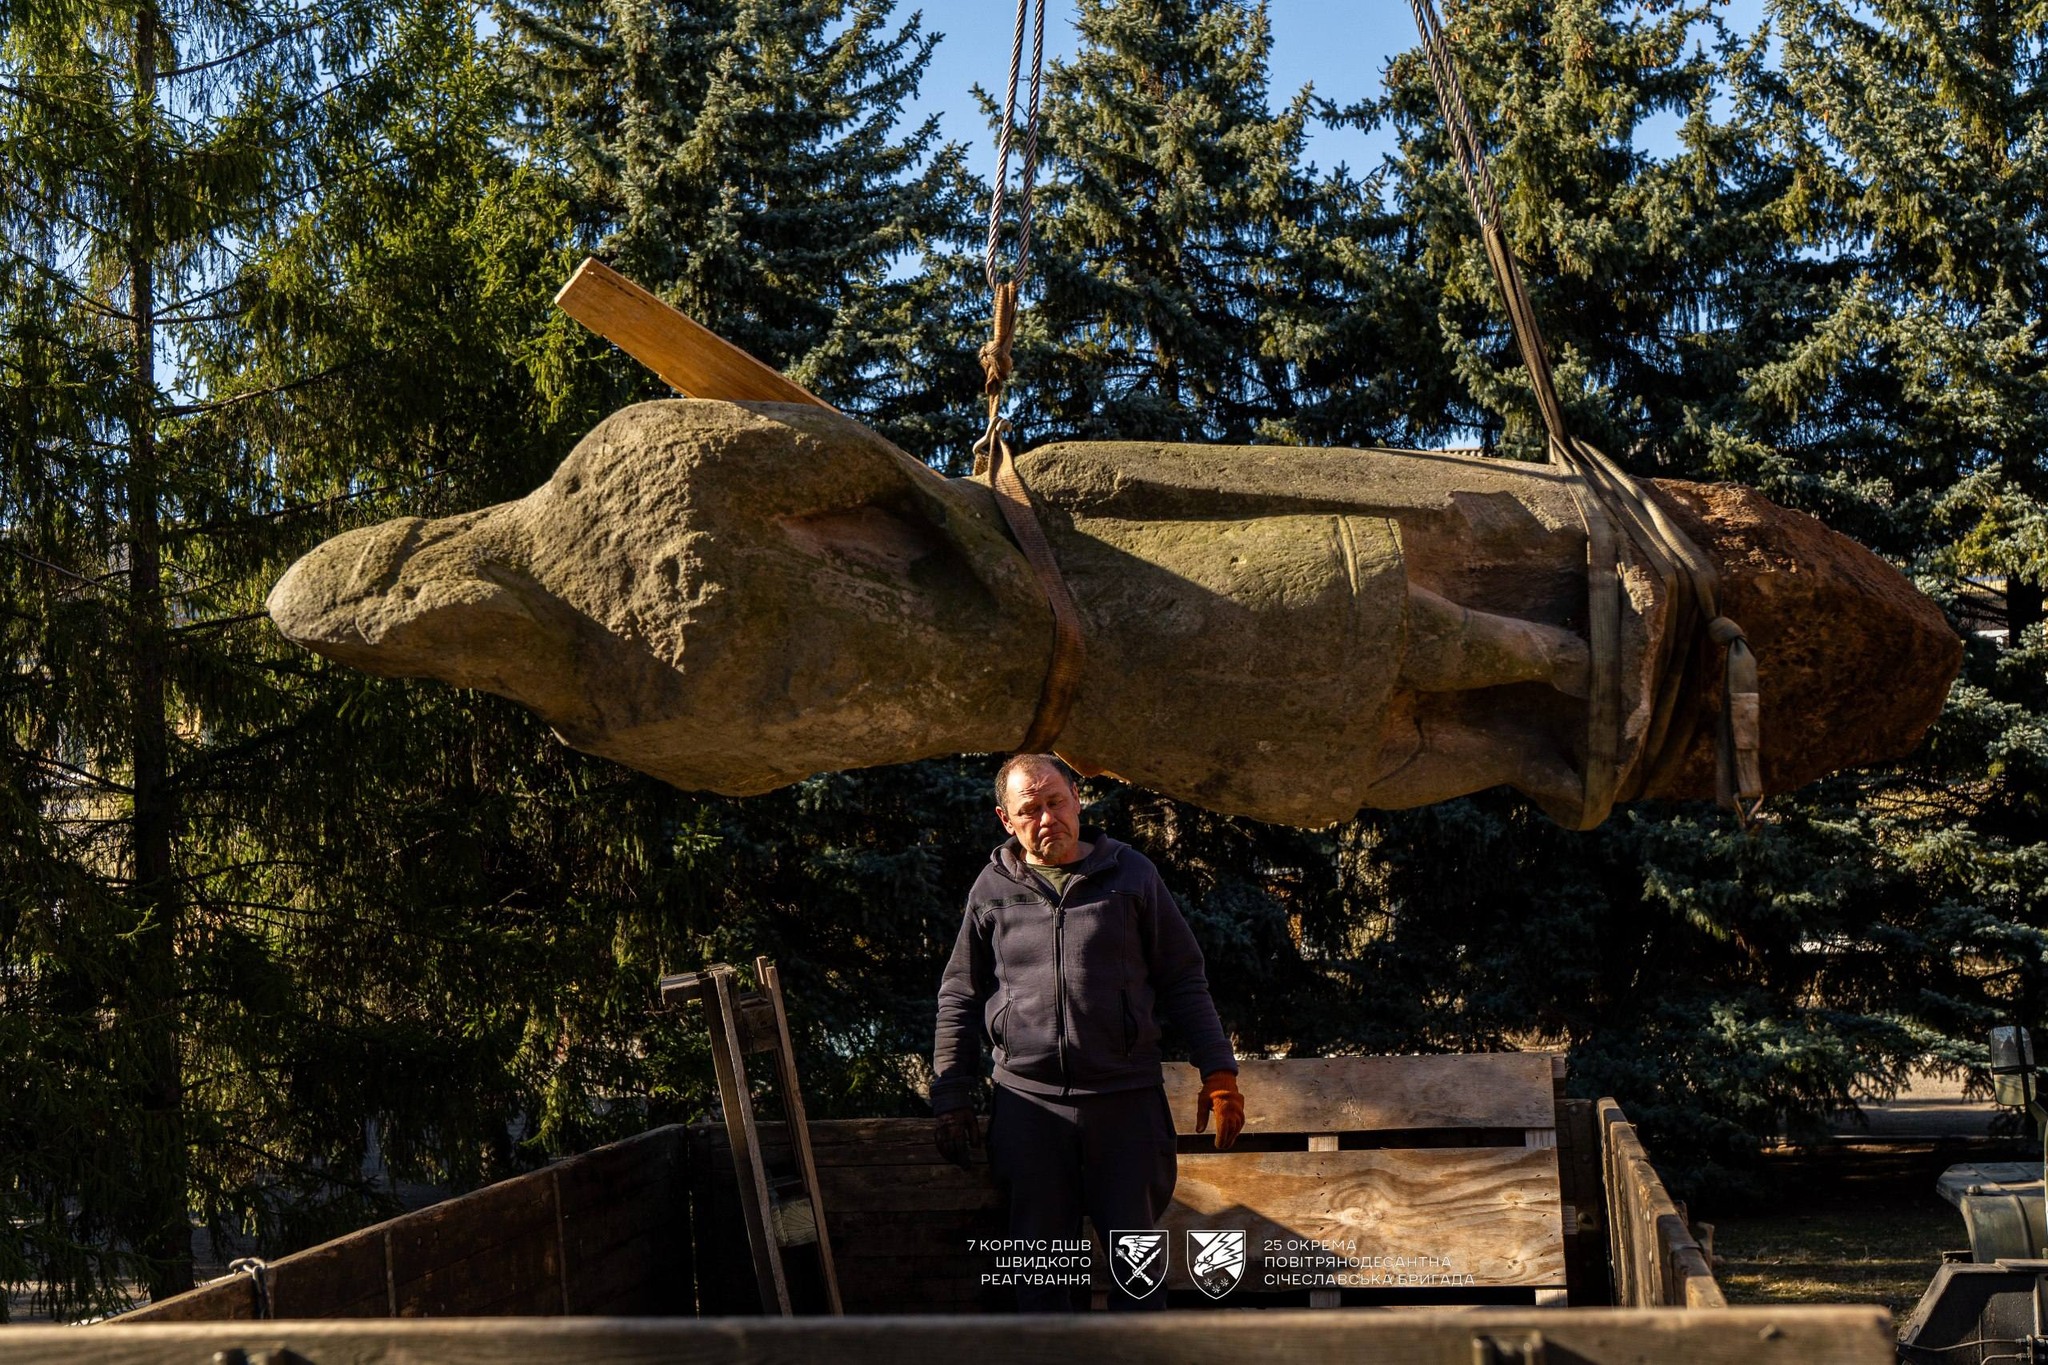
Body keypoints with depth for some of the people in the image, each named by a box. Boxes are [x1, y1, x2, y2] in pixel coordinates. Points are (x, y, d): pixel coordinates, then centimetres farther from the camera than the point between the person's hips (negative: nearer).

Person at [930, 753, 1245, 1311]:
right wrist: (951, 1099, 9)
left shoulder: (1131, 874, 5)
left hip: (1126, 1099, -1)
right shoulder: (992, 889, 8)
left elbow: (1184, 981, 7)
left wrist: (1218, 1072, 0)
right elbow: (959, 999, 14)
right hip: (1028, 1103, 1)